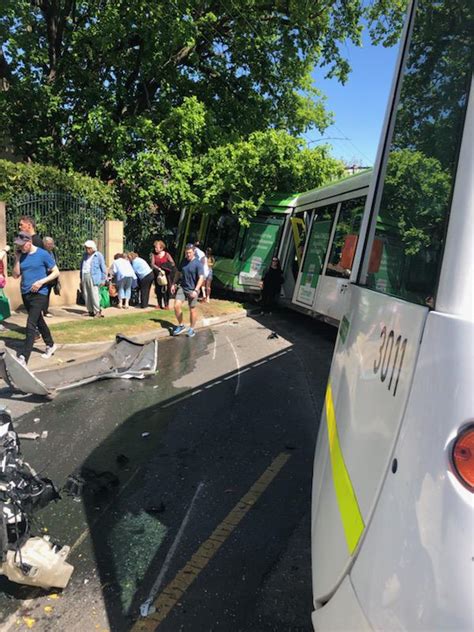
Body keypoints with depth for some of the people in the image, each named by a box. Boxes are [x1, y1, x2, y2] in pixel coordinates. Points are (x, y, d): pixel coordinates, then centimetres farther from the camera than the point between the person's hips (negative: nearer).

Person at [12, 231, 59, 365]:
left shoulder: (43, 254, -9)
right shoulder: (21, 255, 6)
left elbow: (56, 272, -5)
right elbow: (16, 275, 5)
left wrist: (41, 282, -17)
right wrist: (17, 259, -6)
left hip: (39, 294, -7)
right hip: (25, 294, 7)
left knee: (30, 325, -13)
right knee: (39, 321, 18)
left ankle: (23, 358, -15)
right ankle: (50, 345, 35)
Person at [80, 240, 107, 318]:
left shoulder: (98, 255, -1)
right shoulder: (85, 255, 17)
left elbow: (103, 268, -2)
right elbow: (81, 267, 23)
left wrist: (103, 279, -5)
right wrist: (81, 278, 18)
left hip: (93, 277, -6)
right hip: (84, 277, 6)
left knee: (94, 295, -10)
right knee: (86, 295, 5)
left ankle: (98, 311, -4)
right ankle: (90, 311, 14)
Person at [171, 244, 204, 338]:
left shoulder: (198, 263, -12)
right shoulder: (183, 261, 5)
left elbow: (201, 278, -18)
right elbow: (178, 273, 18)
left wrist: (196, 290, -26)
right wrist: (174, 284, 12)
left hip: (192, 290, -4)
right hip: (182, 287, 4)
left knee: (192, 310, 6)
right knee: (177, 306, -8)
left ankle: (192, 329, 22)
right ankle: (181, 326, 11)